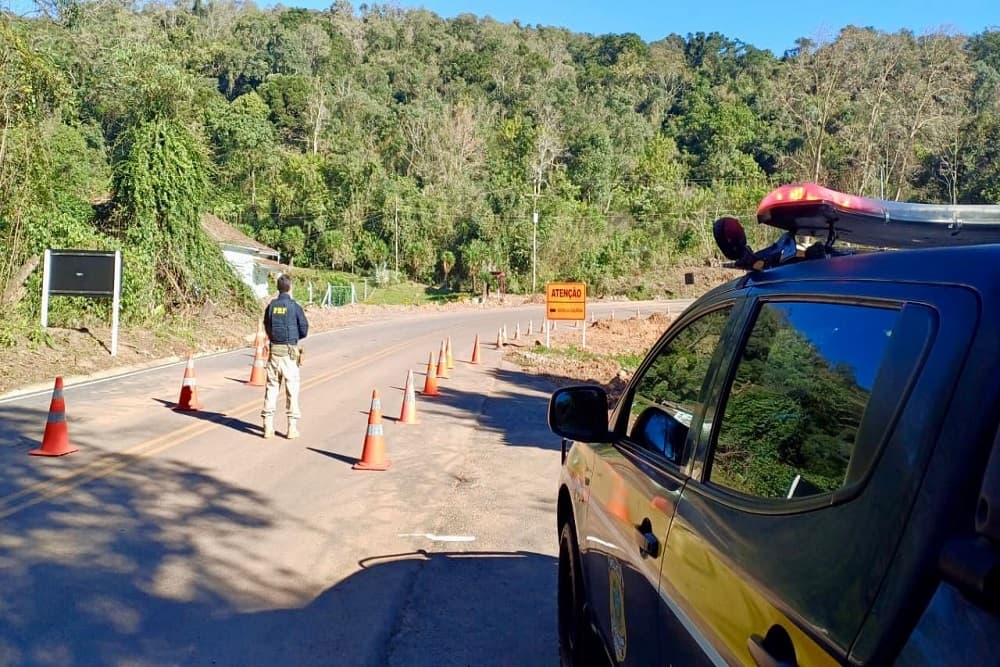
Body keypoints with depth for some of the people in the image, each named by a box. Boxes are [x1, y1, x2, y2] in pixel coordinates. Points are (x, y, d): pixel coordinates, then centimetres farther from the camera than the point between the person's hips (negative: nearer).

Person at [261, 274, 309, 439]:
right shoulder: (295, 306, -6)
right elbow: (304, 330, -3)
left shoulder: (271, 306, 4)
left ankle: (268, 426, 8)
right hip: (289, 351, -3)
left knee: (271, 387, 8)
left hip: (274, 350, 3)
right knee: (292, 389, 3)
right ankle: (292, 428, 5)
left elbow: (267, 328, 10)